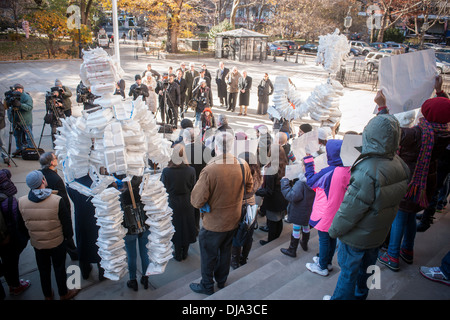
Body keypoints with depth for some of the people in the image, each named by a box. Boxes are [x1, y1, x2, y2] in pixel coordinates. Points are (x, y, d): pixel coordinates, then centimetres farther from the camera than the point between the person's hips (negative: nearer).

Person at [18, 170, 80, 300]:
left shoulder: (21, 202, -17)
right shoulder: (57, 201, -27)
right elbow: (66, 223, -16)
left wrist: (31, 236, 16)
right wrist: (69, 235, 4)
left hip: (36, 243, 3)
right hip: (57, 243, -3)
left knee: (43, 270, 23)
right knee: (59, 268, 18)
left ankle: (47, 295, 43)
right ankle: (63, 294, 37)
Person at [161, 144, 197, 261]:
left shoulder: (166, 171, -20)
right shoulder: (191, 170, -17)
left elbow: (164, 188, -9)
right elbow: (193, 188, -6)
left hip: (173, 203, -1)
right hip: (187, 203, 1)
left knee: (176, 227, 16)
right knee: (186, 226, 18)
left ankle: (178, 254, 29)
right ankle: (184, 253, 33)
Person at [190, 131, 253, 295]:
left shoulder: (209, 170, -31)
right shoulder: (243, 165, -13)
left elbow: (197, 201, -24)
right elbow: (249, 188, 6)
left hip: (213, 224, -5)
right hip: (233, 220, 6)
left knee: (208, 255, 17)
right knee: (225, 252, 26)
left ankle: (207, 286, 37)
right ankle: (221, 282, 46)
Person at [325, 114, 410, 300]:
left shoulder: (367, 171, -34)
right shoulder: (400, 165, -9)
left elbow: (351, 208, -27)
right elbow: (393, 200, 3)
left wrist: (334, 229, -12)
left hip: (357, 236, -8)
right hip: (379, 233, 8)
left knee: (348, 270, 13)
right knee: (366, 266, 28)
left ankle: (341, 298, 33)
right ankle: (360, 294, 49)